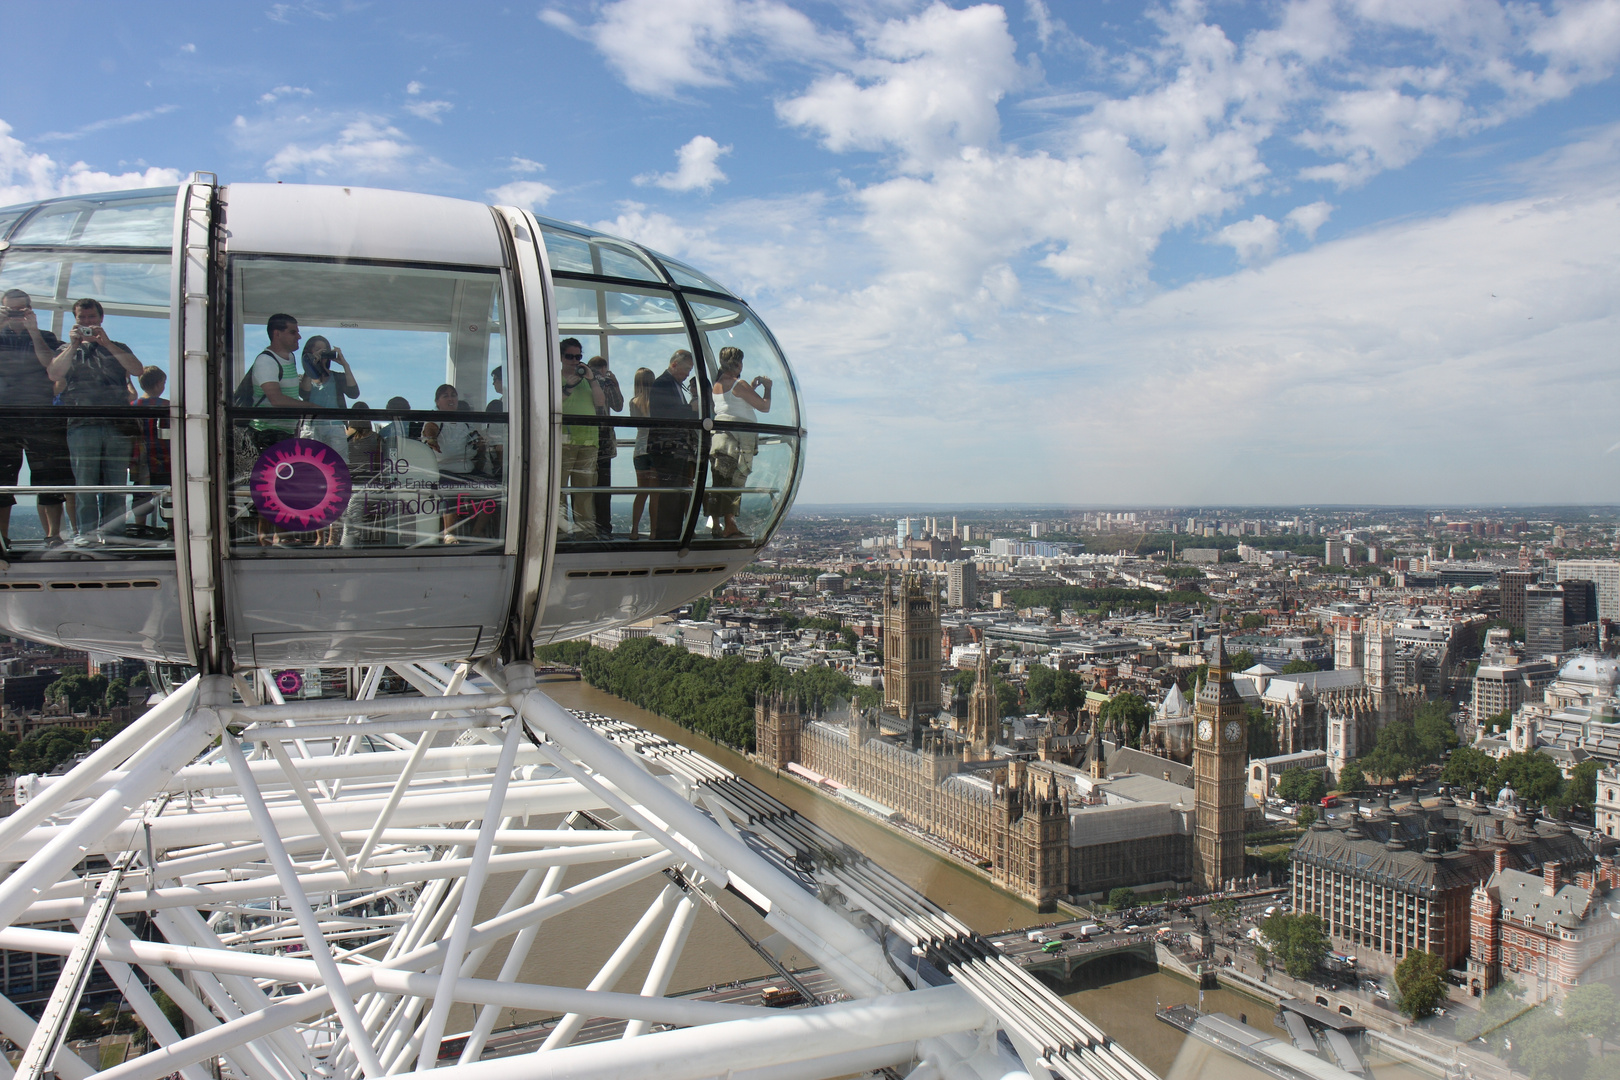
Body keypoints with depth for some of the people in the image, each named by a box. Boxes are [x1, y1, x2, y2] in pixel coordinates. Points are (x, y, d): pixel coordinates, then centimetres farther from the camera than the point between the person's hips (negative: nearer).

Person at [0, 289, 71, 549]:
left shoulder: (47, 338, 15)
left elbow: (52, 365, -5)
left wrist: (34, 331, -5)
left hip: (42, 418, -1)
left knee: (49, 479, -6)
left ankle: (53, 535, -6)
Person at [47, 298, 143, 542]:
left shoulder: (117, 348, 23)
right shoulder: (67, 350, 23)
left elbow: (137, 369, 2)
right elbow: (53, 373, 3)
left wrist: (106, 343, -5)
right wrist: (74, 344, -4)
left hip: (117, 424, 0)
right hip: (81, 424, 0)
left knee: (116, 485, -4)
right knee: (85, 484, -7)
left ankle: (113, 532, -4)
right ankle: (86, 532, -8)